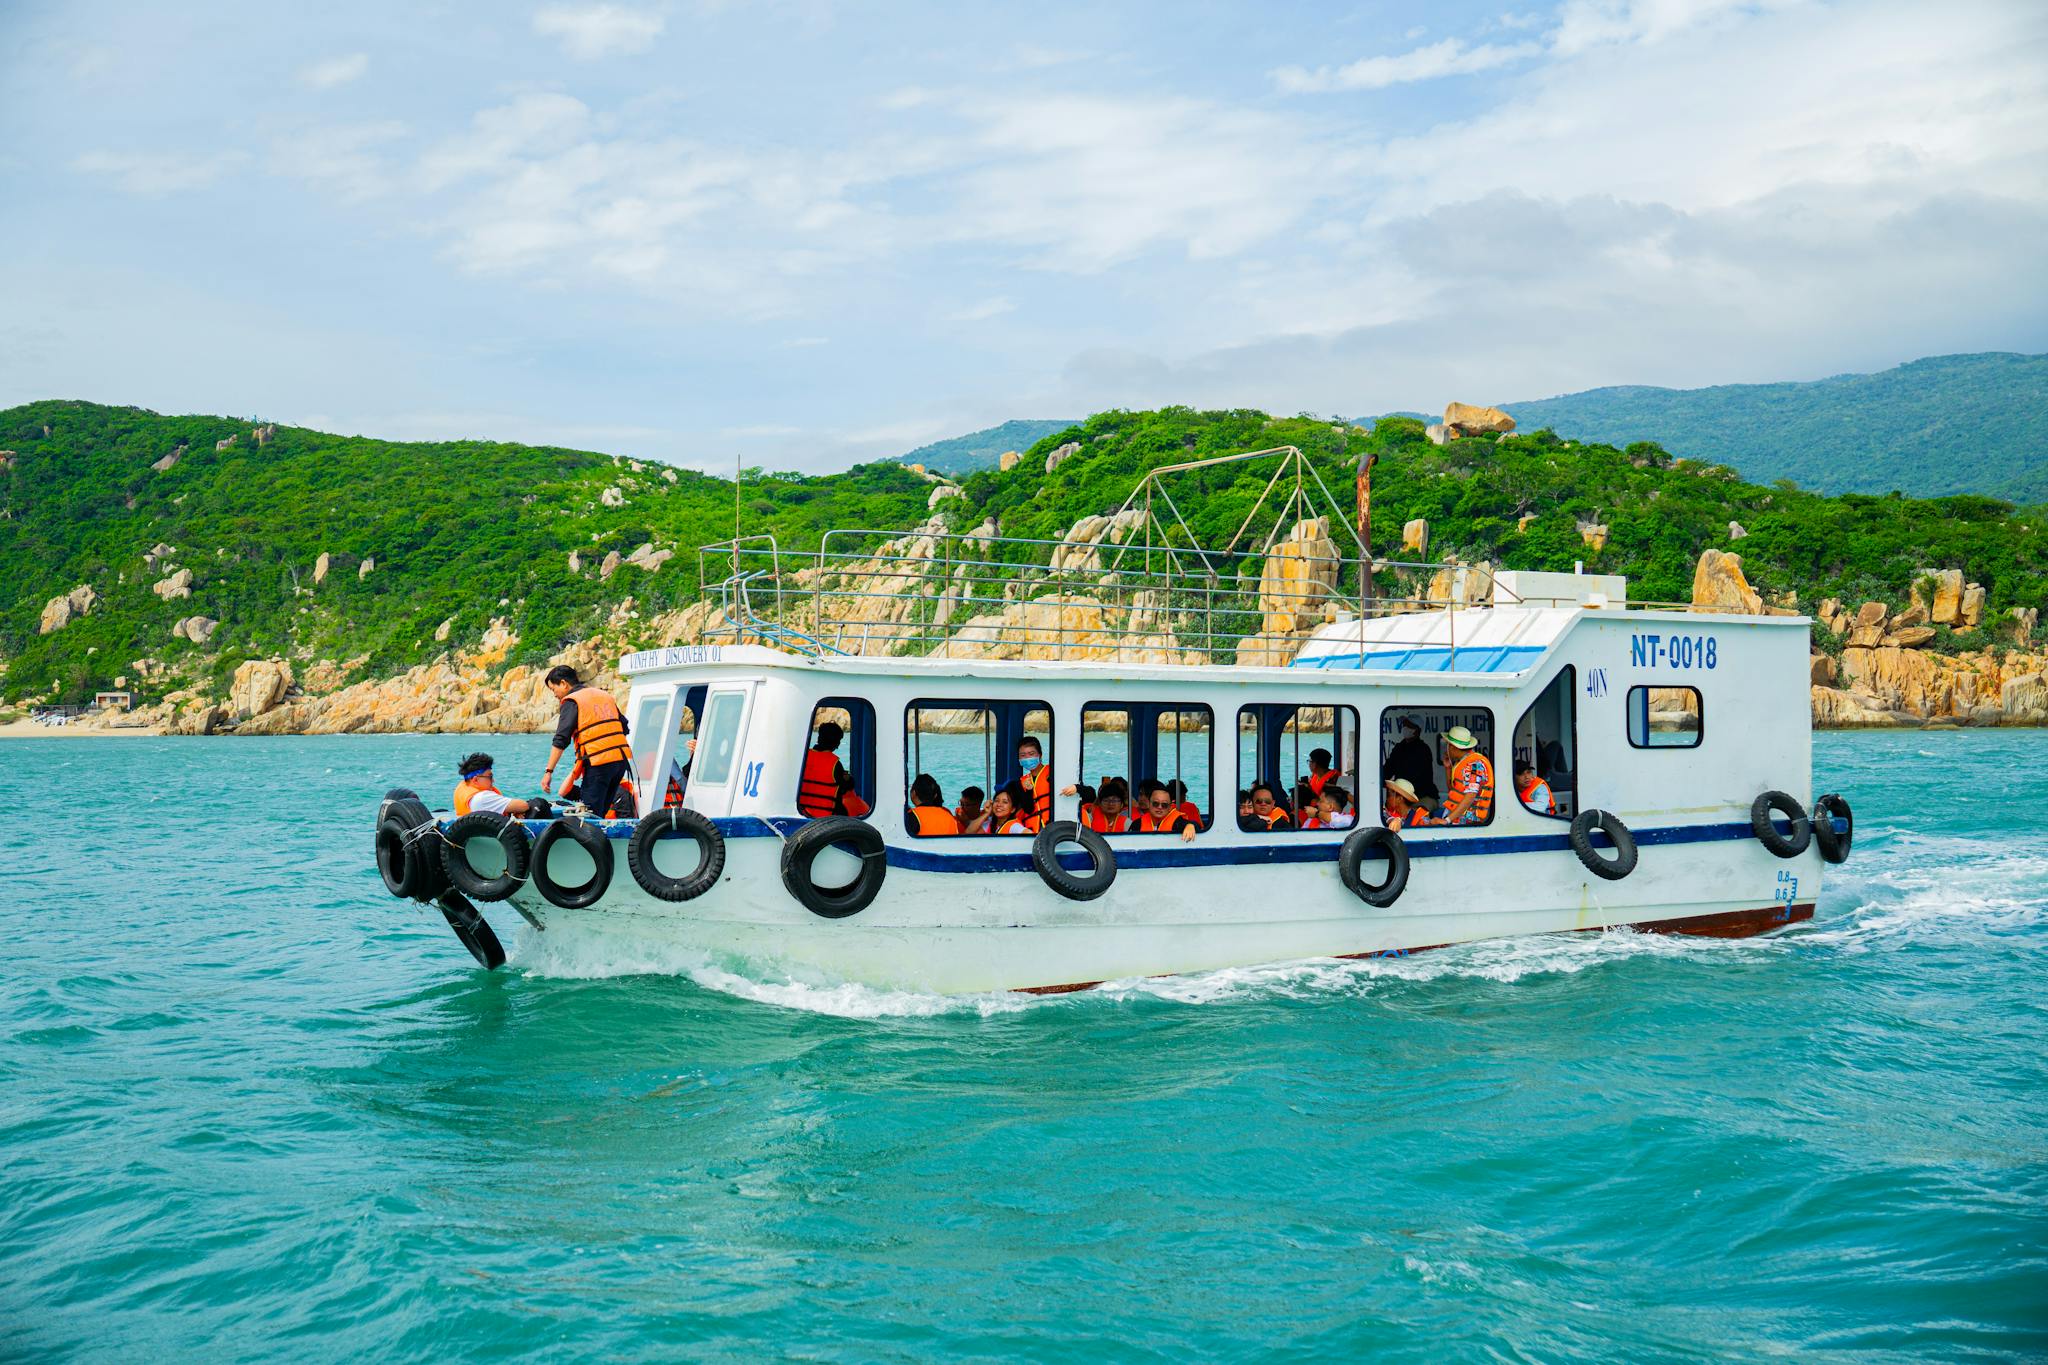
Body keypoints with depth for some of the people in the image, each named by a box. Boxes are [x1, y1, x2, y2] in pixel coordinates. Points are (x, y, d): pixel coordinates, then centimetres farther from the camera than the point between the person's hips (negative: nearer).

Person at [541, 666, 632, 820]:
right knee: (602, 812, 14)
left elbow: (561, 740, -11)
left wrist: (549, 772, -13)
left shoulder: (571, 702, -2)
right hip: (621, 760, 7)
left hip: (598, 763, -7)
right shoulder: (605, 695, 20)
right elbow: (624, 726, 22)